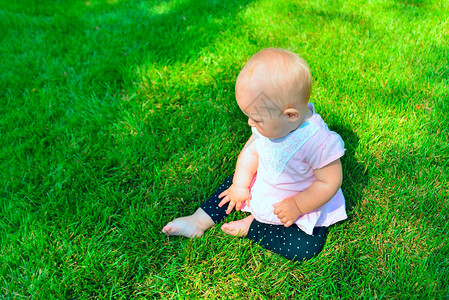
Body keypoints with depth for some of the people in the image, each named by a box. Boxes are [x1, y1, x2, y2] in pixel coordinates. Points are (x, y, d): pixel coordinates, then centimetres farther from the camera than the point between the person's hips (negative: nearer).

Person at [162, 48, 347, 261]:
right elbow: (251, 150, -2)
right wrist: (240, 185, -5)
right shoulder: (271, 123, -17)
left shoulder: (318, 142, -37)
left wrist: (297, 206, -27)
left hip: (303, 205, -6)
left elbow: (330, 183, -27)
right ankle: (199, 221, 11)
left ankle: (251, 226, -9)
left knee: (305, 248, -22)